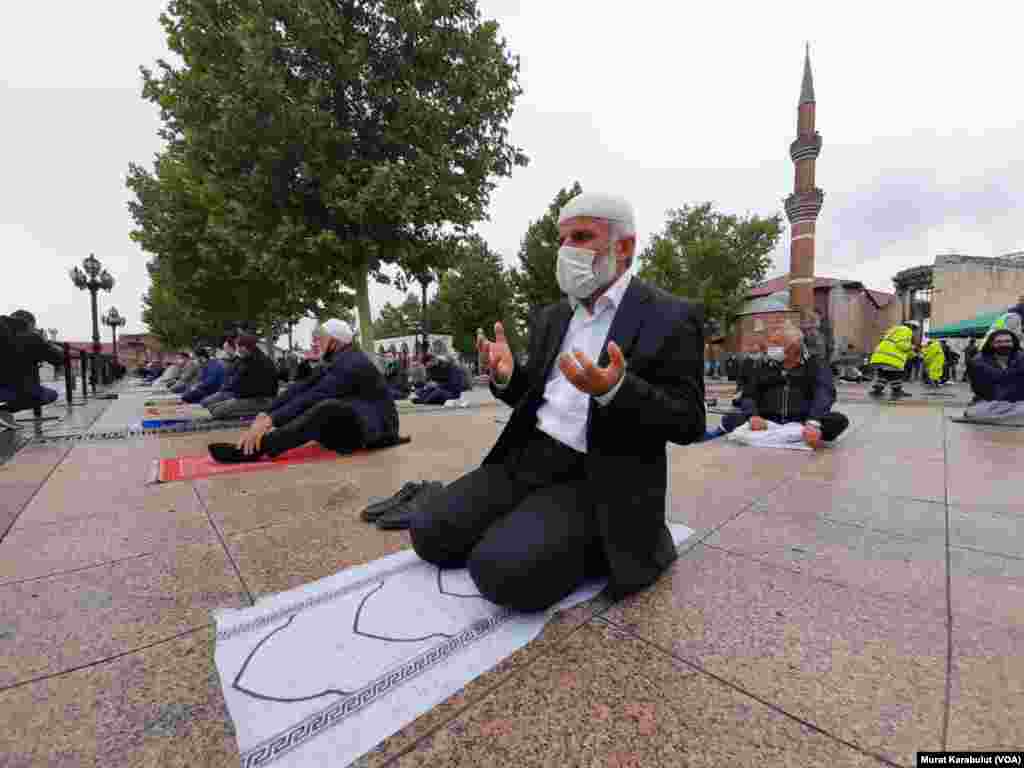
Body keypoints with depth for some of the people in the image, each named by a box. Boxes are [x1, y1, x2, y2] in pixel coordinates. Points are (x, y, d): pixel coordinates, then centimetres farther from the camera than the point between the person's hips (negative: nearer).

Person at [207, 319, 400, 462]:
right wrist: (266, 414, -8)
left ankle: (256, 448, -31)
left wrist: (270, 420, -31)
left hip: (378, 427, -10)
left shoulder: (351, 363, -19)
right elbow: (302, 387, 2)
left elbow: (315, 396, -29)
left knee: (327, 408, -33)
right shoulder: (336, 361, 10)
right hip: (356, 422, 10)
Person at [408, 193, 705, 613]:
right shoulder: (550, 316, 13)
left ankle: (602, 543, 1)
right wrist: (507, 376, -6)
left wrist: (614, 389, -27)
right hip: (526, 459, 6)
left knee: (502, 567, -23)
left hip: (595, 481, -5)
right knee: (429, 531, -3)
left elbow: (688, 423, -10)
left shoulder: (672, 318, -6)